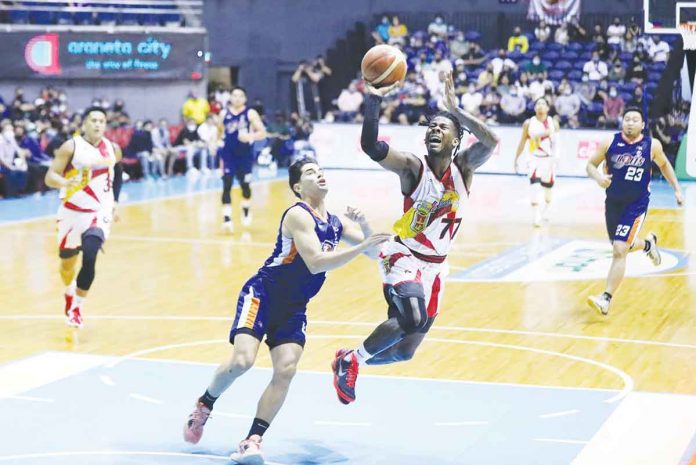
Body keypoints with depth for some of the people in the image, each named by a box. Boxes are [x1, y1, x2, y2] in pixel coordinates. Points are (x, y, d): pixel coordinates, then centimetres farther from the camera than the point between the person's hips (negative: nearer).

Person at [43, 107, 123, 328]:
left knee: (89, 258, -21)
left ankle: (77, 308, -5)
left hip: (100, 211, 0)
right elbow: (50, 177, -15)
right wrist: (64, 182, -36)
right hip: (72, 211, 0)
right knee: (67, 262, 13)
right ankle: (70, 293, 48)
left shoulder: (113, 149, 0)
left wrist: (114, 202, 17)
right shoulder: (71, 147, -11)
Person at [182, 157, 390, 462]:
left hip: (294, 307, 7)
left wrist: (364, 227, -9)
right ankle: (204, 405, 8)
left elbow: (373, 251, 12)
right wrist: (361, 246, -27)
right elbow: (316, 263, -24)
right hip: (262, 294, -6)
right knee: (242, 360, -22)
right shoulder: (299, 215, -14)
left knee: (286, 369, -13)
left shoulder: (336, 223, 9)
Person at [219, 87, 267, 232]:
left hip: (245, 155, -1)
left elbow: (262, 133, -10)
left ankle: (246, 210, 41)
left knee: (245, 185, 13)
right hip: (228, 154, 1)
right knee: (227, 185, -12)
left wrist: (250, 136, -28)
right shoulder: (224, 114, 3)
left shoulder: (251, 113, -5)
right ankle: (227, 218, -15)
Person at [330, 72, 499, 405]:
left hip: (435, 265, 5)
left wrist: (455, 109, -32)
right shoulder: (413, 167, -13)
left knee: (404, 351, 10)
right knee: (413, 317, -34)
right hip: (403, 256, -5)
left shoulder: (463, 166, -4)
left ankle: (348, 361, 36)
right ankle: (352, 360, -11)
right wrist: (373, 99, -39)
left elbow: (491, 141, -26)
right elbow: (370, 146, -30)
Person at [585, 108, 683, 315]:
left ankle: (606, 299, -12)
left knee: (619, 250, -15)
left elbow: (664, 165, 11)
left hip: (637, 205, -3)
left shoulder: (652, 145, -8)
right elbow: (591, 165, 1)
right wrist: (598, 177, -21)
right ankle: (648, 243, 56)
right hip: (613, 203, 3)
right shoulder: (610, 143, -7)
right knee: (623, 246, 21)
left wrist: (677, 189, 9)